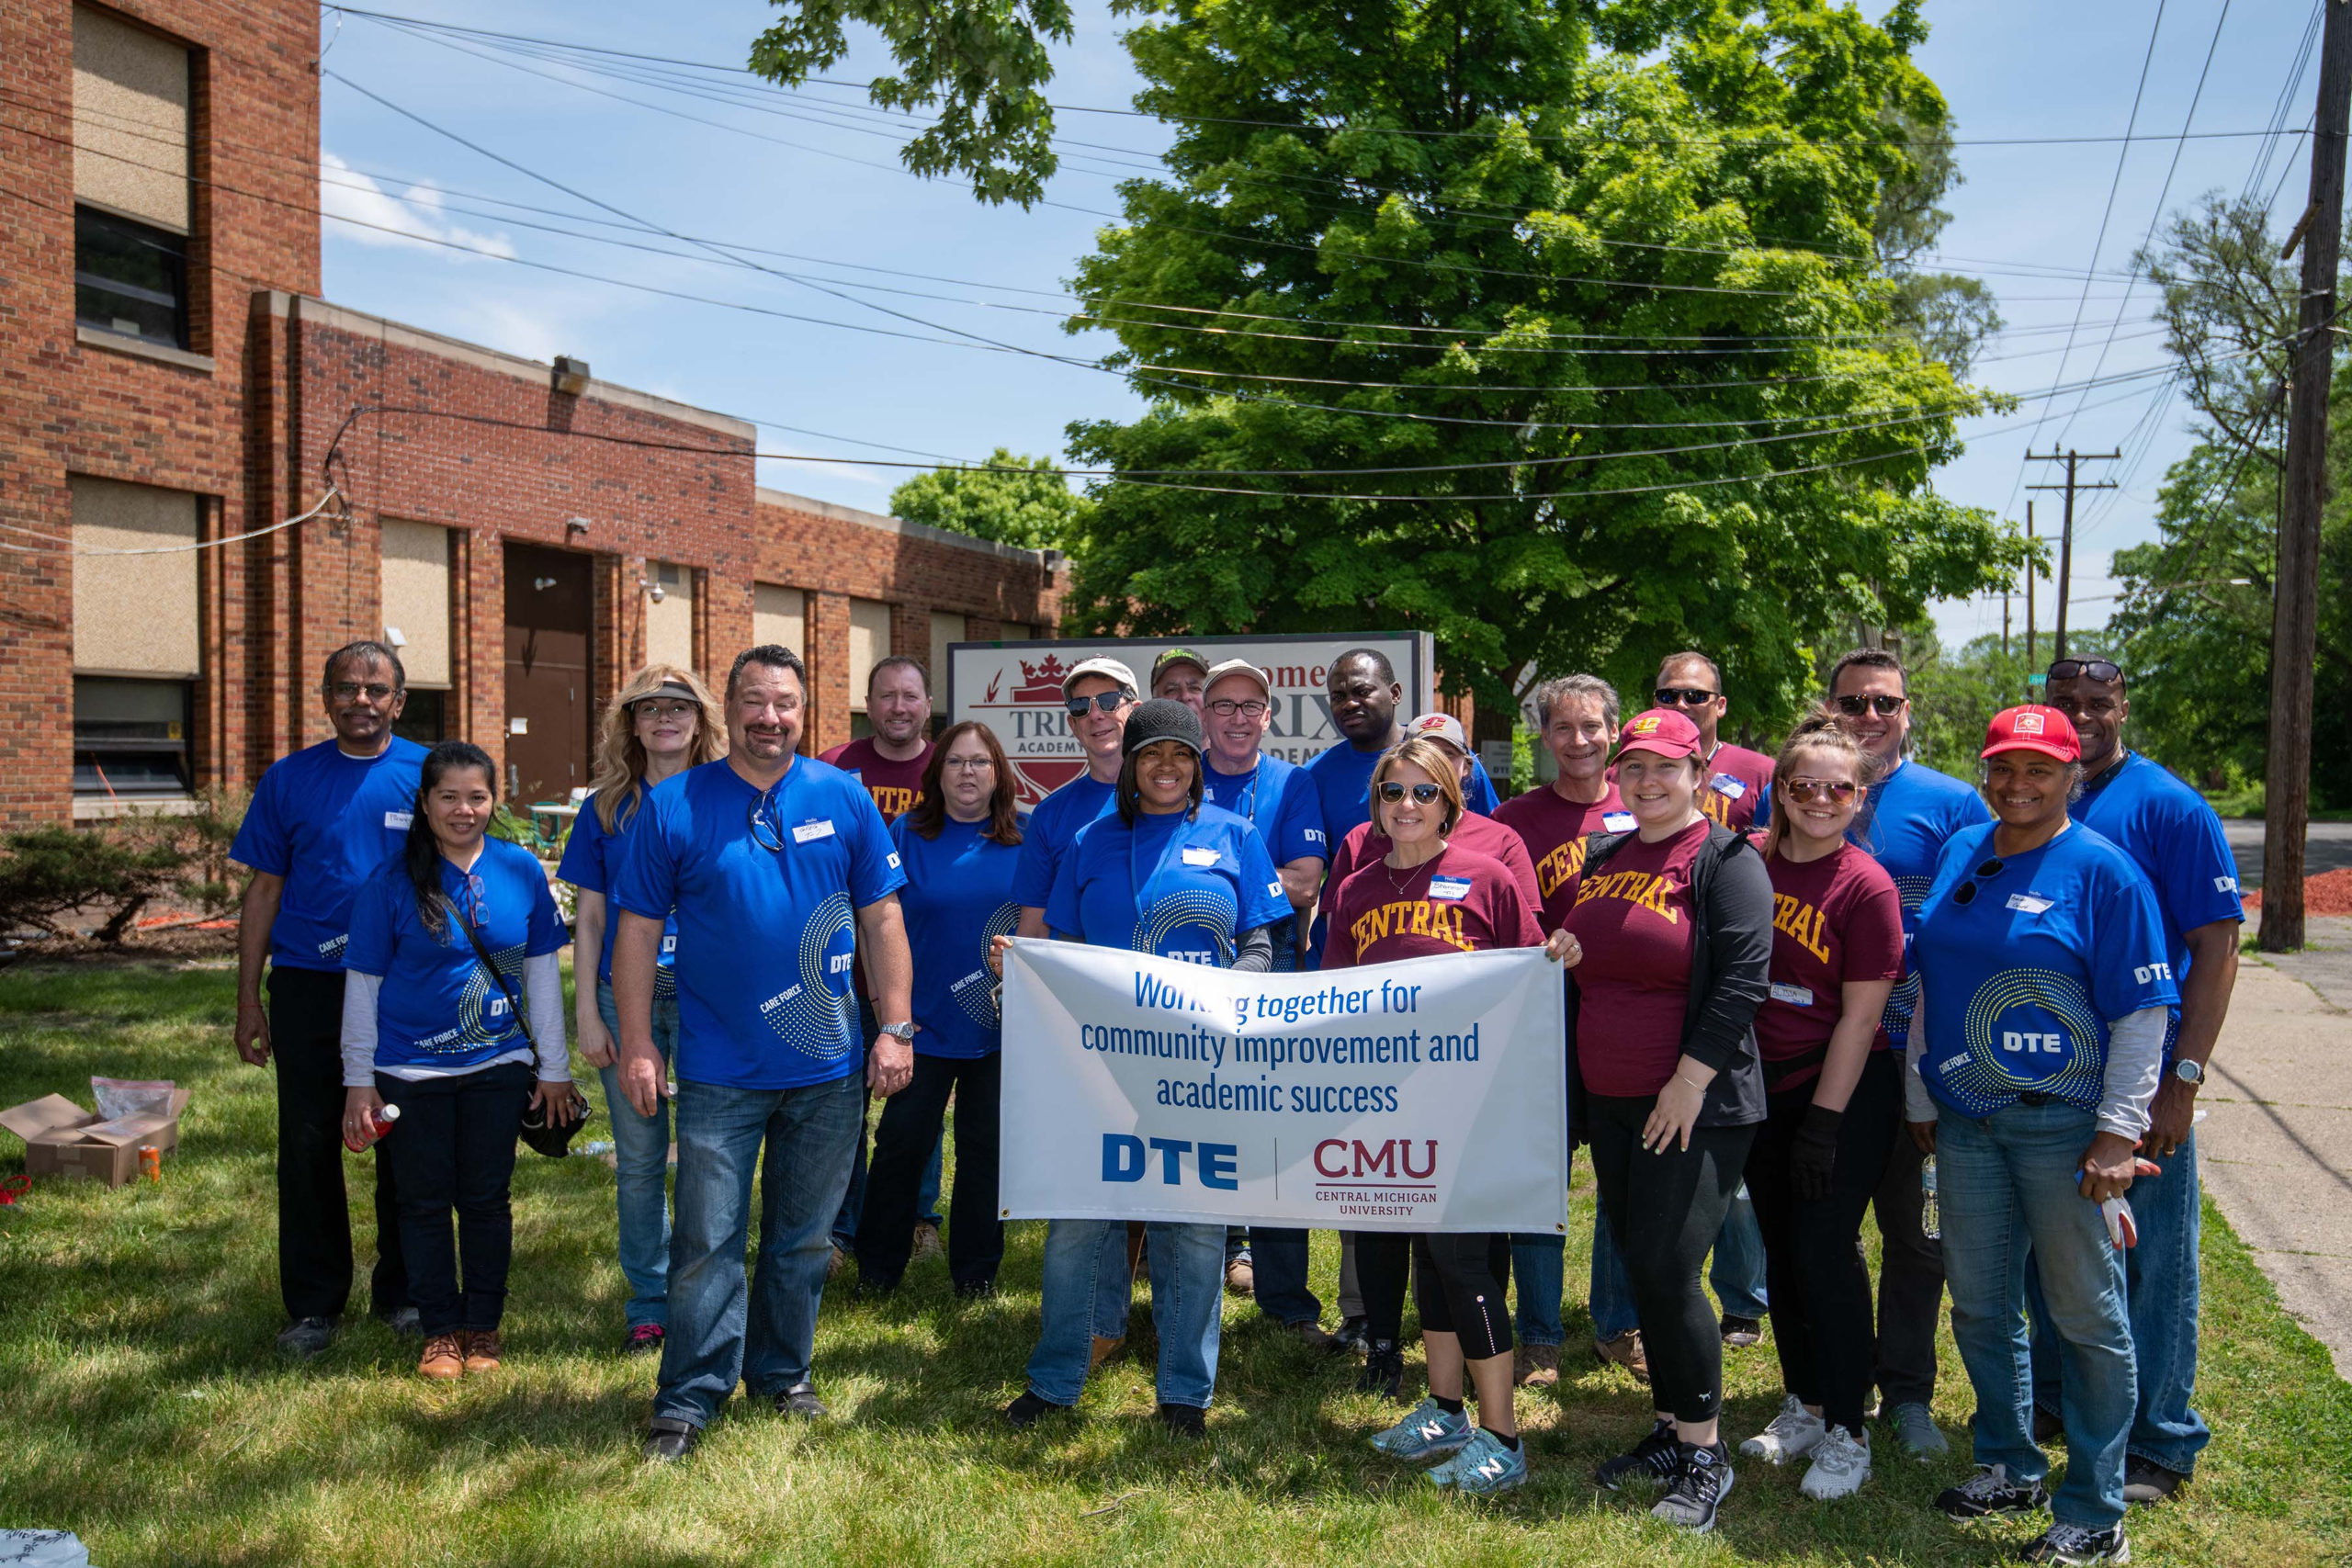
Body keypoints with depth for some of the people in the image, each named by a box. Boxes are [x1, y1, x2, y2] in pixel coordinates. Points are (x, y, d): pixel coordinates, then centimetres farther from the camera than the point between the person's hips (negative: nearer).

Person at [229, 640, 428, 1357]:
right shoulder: (289, 779, 4)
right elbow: (264, 891, 7)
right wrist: (249, 999, 3)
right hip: (307, 985, 1)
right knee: (308, 1147, 6)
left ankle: (401, 1291, 23)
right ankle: (313, 1304, 19)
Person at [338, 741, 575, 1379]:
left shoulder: (520, 871, -1)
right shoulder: (391, 881, -7)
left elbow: (541, 971, 5)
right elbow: (363, 984, -2)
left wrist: (554, 1067, 6)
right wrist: (359, 1080, -1)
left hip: (499, 1065, 1)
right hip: (412, 1071, -1)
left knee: (488, 1198, 9)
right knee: (426, 1201, 9)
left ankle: (484, 1325, 25)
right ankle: (440, 1329, 24)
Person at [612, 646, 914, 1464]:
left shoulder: (844, 799, 2)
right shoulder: (673, 806, -2)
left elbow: (881, 918, 3)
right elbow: (638, 931, -1)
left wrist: (895, 1029, -2)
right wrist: (637, 1042, -6)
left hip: (828, 1067, 2)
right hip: (718, 1072, -2)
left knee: (803, 1237, 15)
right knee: (707, 1242, 2)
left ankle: (782, 1373, 32)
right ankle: (689, 1399, 16)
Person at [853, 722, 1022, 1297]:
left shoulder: (1023, 840, 3)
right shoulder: (907, 835, 0)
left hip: (1000, 1027, 1)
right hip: (924, 1023, -1)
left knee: (987, 1146, 9)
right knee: (903, 1140, 4)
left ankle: (977, 1272, 23)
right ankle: (877, 1269, 20)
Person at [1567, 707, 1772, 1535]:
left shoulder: (1726, 861, -8)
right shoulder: (1602, 860, 12)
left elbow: (1743, 980, -16)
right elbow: (1579, 971, 18)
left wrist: (1688, 1084, -18)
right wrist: (1575, 1086, 14)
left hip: (1696, 1108, -7)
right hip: (1610, 1104, 7)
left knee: (1667, 1271, -9)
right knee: (1641, 1270, 12)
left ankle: (1705, 1453, 8)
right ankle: (1669, 1430, 27)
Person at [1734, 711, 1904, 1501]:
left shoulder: (1867, 887, -13)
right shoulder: (1749, 862, 0)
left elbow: (1860, 1015, -14)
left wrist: (1824, 1120, -16)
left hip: (1845, 1089, -5)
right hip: (1760, 1084, 5)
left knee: (1826, 1252, -4)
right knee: (1781, 1250, 13)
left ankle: (1846, 1432, 11)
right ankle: (1803, 1405, 30)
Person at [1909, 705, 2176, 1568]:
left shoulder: (2103, 871, -8)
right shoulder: (1959, 854, 8)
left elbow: (2142, 1013, -10)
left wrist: (2118, 1133, -14)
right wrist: (1922, 1098, 13)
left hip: (2063, 1123, -5)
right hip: (1965, 1121, 6)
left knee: (2086, 1316, 5)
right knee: (1979, 1305, 15)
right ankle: (2010, 1466, 34)